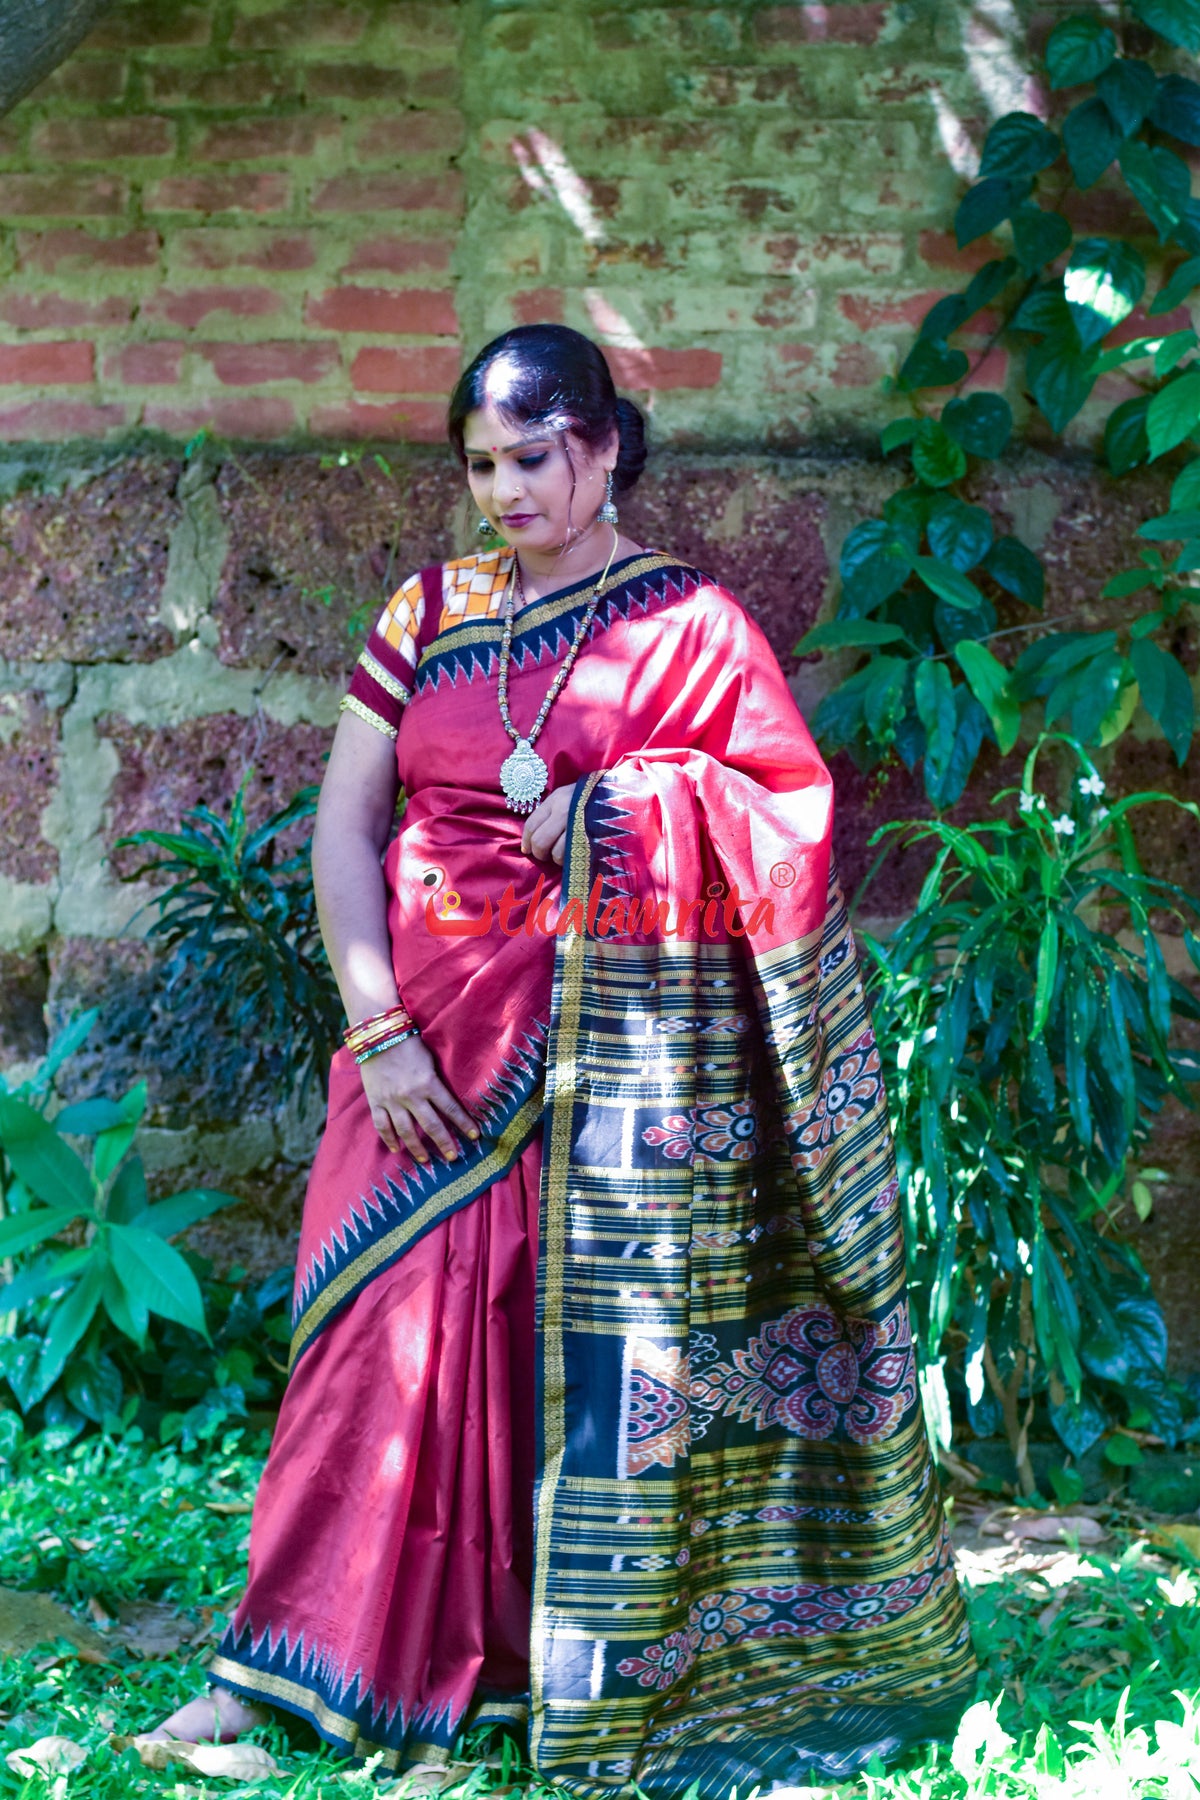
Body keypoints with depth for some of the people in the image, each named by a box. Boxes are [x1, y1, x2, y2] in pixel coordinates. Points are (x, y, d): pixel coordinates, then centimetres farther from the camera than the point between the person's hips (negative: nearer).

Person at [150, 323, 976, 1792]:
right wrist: (380, 1030, -7)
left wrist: (607, 802, -10)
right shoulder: (431, 613, 9)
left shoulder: (688, 625, 1)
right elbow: (345, 823, 4)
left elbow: (790, 821, -2)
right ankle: (304, 1664, 7)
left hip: (614, 1047, -2)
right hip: (441, 1036, 3)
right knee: (398, 1315, -1)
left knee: (603, 1326, 0)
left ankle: (604, 1672, 13)